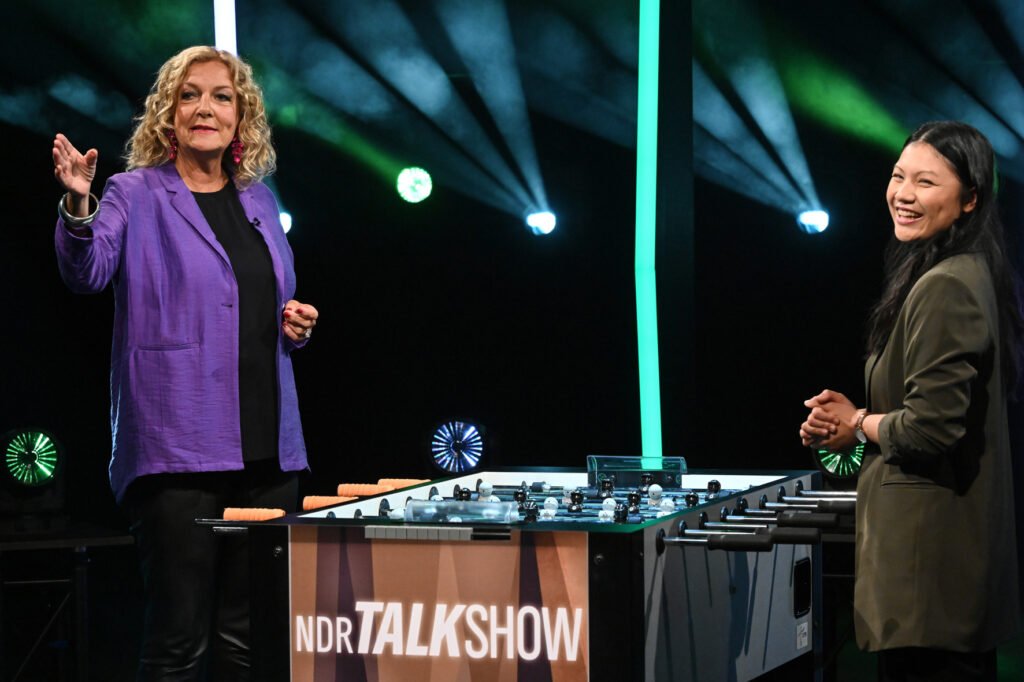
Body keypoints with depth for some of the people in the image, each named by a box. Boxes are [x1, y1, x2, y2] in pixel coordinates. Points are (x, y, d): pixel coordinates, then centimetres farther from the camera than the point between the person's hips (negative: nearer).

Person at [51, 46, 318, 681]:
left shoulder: (259, 200, 16)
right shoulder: (137, 194, 0)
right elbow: (87, 270, -18)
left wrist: (297, 323, 4)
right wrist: (78, 205, -37)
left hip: (266, 445, 5)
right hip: (179, 448, -5)